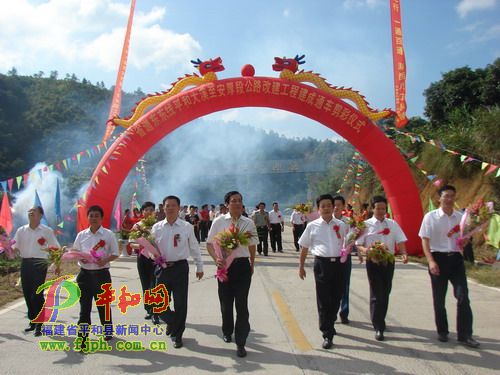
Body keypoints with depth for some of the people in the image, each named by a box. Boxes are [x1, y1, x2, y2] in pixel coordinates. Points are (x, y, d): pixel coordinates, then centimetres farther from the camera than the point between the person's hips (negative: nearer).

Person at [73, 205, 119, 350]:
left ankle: (108, 331, 36)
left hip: (101, 274, -1)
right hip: (85, 274, 2)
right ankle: (82, 340, 6)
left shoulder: (108, 234, -3)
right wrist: (80, 258, -11)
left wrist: (105, 260, -20)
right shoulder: (81, 235, 5)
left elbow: (115, 253, 0)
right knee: (84, 308, 0)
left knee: (103, 305, 13)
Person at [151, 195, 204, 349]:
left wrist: (199, 267, 9)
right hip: (162, 268, 2)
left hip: (180, 268, -2)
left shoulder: (187, 227, -1)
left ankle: (177, 335, 25)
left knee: (180, 303, 5)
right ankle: (172, 322, 39)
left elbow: (194, 248, 5)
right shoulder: (156, 227, 3)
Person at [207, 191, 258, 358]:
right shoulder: (219, 221, -4)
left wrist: (252, 265, 18)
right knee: (226, 302, 15)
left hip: (243, 265, 0)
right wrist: (216, 259, -15)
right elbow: (210, 243, 1)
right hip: (225, 265, 0)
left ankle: (240, 343, 11)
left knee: (242, 304, 0)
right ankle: (227, 332, 40)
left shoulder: (249, 223, 1)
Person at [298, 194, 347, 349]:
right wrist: (301, 266, 9)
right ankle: (327, 334, 9)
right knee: (323, 300, 0)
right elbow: (304, 247, 8)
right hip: (321, 263, -2)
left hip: (338, 263, 2)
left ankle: (330, 324, 38)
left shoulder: (341, 225, 8)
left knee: (336, 297, 12)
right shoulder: (312, 226, 2)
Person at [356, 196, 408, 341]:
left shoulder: (392, 224, 5)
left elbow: (400, 241, 0)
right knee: (376, 294, -4)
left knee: (385, 293, 14)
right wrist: (364, 249, -26)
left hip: (388, 261, 4)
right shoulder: (366, 224, -4)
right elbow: (358, 244, -3)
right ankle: (379, 328, 2)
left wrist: (404, 254, -19)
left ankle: (380, 320, 33)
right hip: (373, 262, -4)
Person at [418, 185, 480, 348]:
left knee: (463, 297, -3)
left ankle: (465, 335, 7)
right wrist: (431, 261, -16)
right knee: (439, 299, 8)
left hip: (456, 258, 2)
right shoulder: (430, 217, -5)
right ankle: (442, 331, 25)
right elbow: (425, 240, -6)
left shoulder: (461, 217, 5)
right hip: (438, 258, -2)